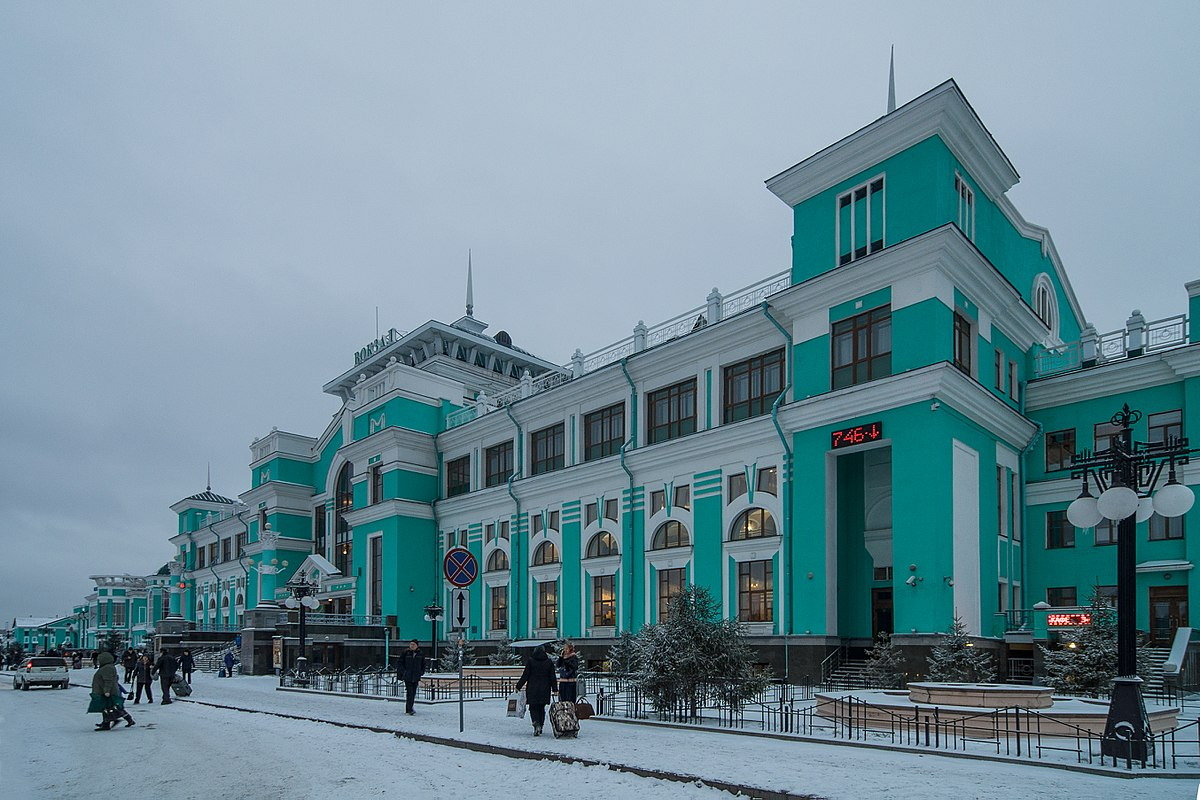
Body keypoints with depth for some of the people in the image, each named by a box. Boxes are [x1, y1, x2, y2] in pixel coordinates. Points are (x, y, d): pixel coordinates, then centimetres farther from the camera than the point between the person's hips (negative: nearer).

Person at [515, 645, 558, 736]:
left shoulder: (531, 661, -4)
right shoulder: (549, 662, 3)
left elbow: (525, 675, -5)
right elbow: (552, 677, 4)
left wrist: (518, 687, 2)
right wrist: (555, 689, 8)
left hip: (533, 689, -2)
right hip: (544, 690, 2)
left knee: (533, 708, 3)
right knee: (541, 708, 14)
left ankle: (536, 724, -21)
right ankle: (540, 728, 17)